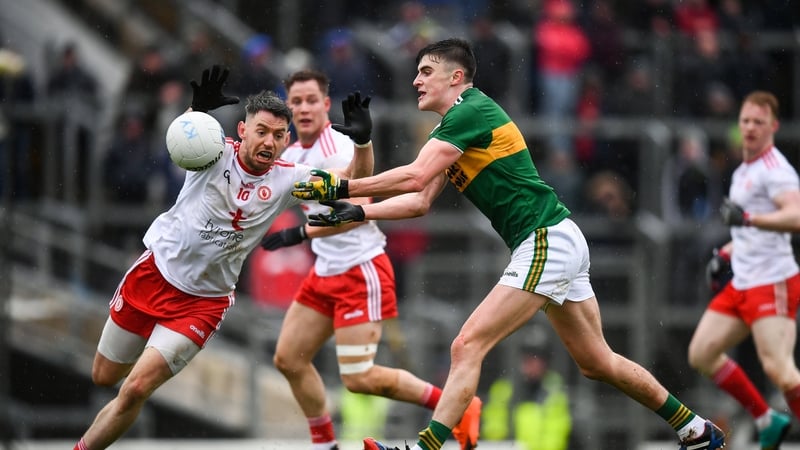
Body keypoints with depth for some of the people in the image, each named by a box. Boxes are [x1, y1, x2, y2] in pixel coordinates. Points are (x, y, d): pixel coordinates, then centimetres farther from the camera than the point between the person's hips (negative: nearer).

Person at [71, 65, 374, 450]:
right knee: (103, 378, 15)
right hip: (153, 274, 0)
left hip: (203, 301, 0)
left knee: (135, 390, -12)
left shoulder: (287, 180, -6)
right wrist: (199, 107, -58)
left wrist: (361, 140, -29)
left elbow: (355, 181, -8)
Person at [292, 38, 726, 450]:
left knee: (467, 346, -15)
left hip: (547, 242, -10)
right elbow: (419, 200, 18)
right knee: (597, 363, 17)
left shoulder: (471, 111, -12)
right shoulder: (453, 126, 17)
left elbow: (414, 177, -22)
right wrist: (356, 211, 7)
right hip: (558, 244, 10)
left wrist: (341, 187, -18)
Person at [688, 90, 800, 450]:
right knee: (701, 354, 9)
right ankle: (767, 421, 16)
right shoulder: (744, 170, 18)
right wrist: (727, 253, 21)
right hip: (742, 282, 10)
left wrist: (747, 218, -39)